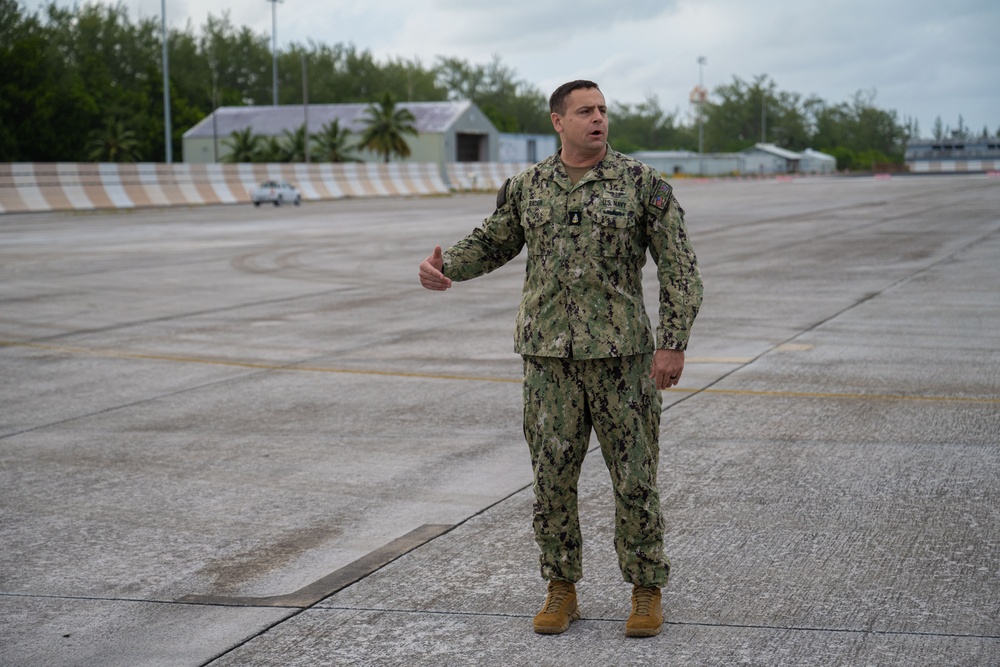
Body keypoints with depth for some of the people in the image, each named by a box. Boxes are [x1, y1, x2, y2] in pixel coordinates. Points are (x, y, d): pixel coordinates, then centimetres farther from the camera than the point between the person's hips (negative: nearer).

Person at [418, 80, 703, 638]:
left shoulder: (642, 182, -3)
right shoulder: (529, 187, 7)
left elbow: (680, 268, -5)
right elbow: (492, 245, 18)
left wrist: (674, 343, -13)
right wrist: (444, 267, -3)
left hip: (622, 353, -2)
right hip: (550, 355, 3)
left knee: (635, 476, 2)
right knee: (553, 477, 6)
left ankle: (647, 592, 15)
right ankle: (562, 592, 19)